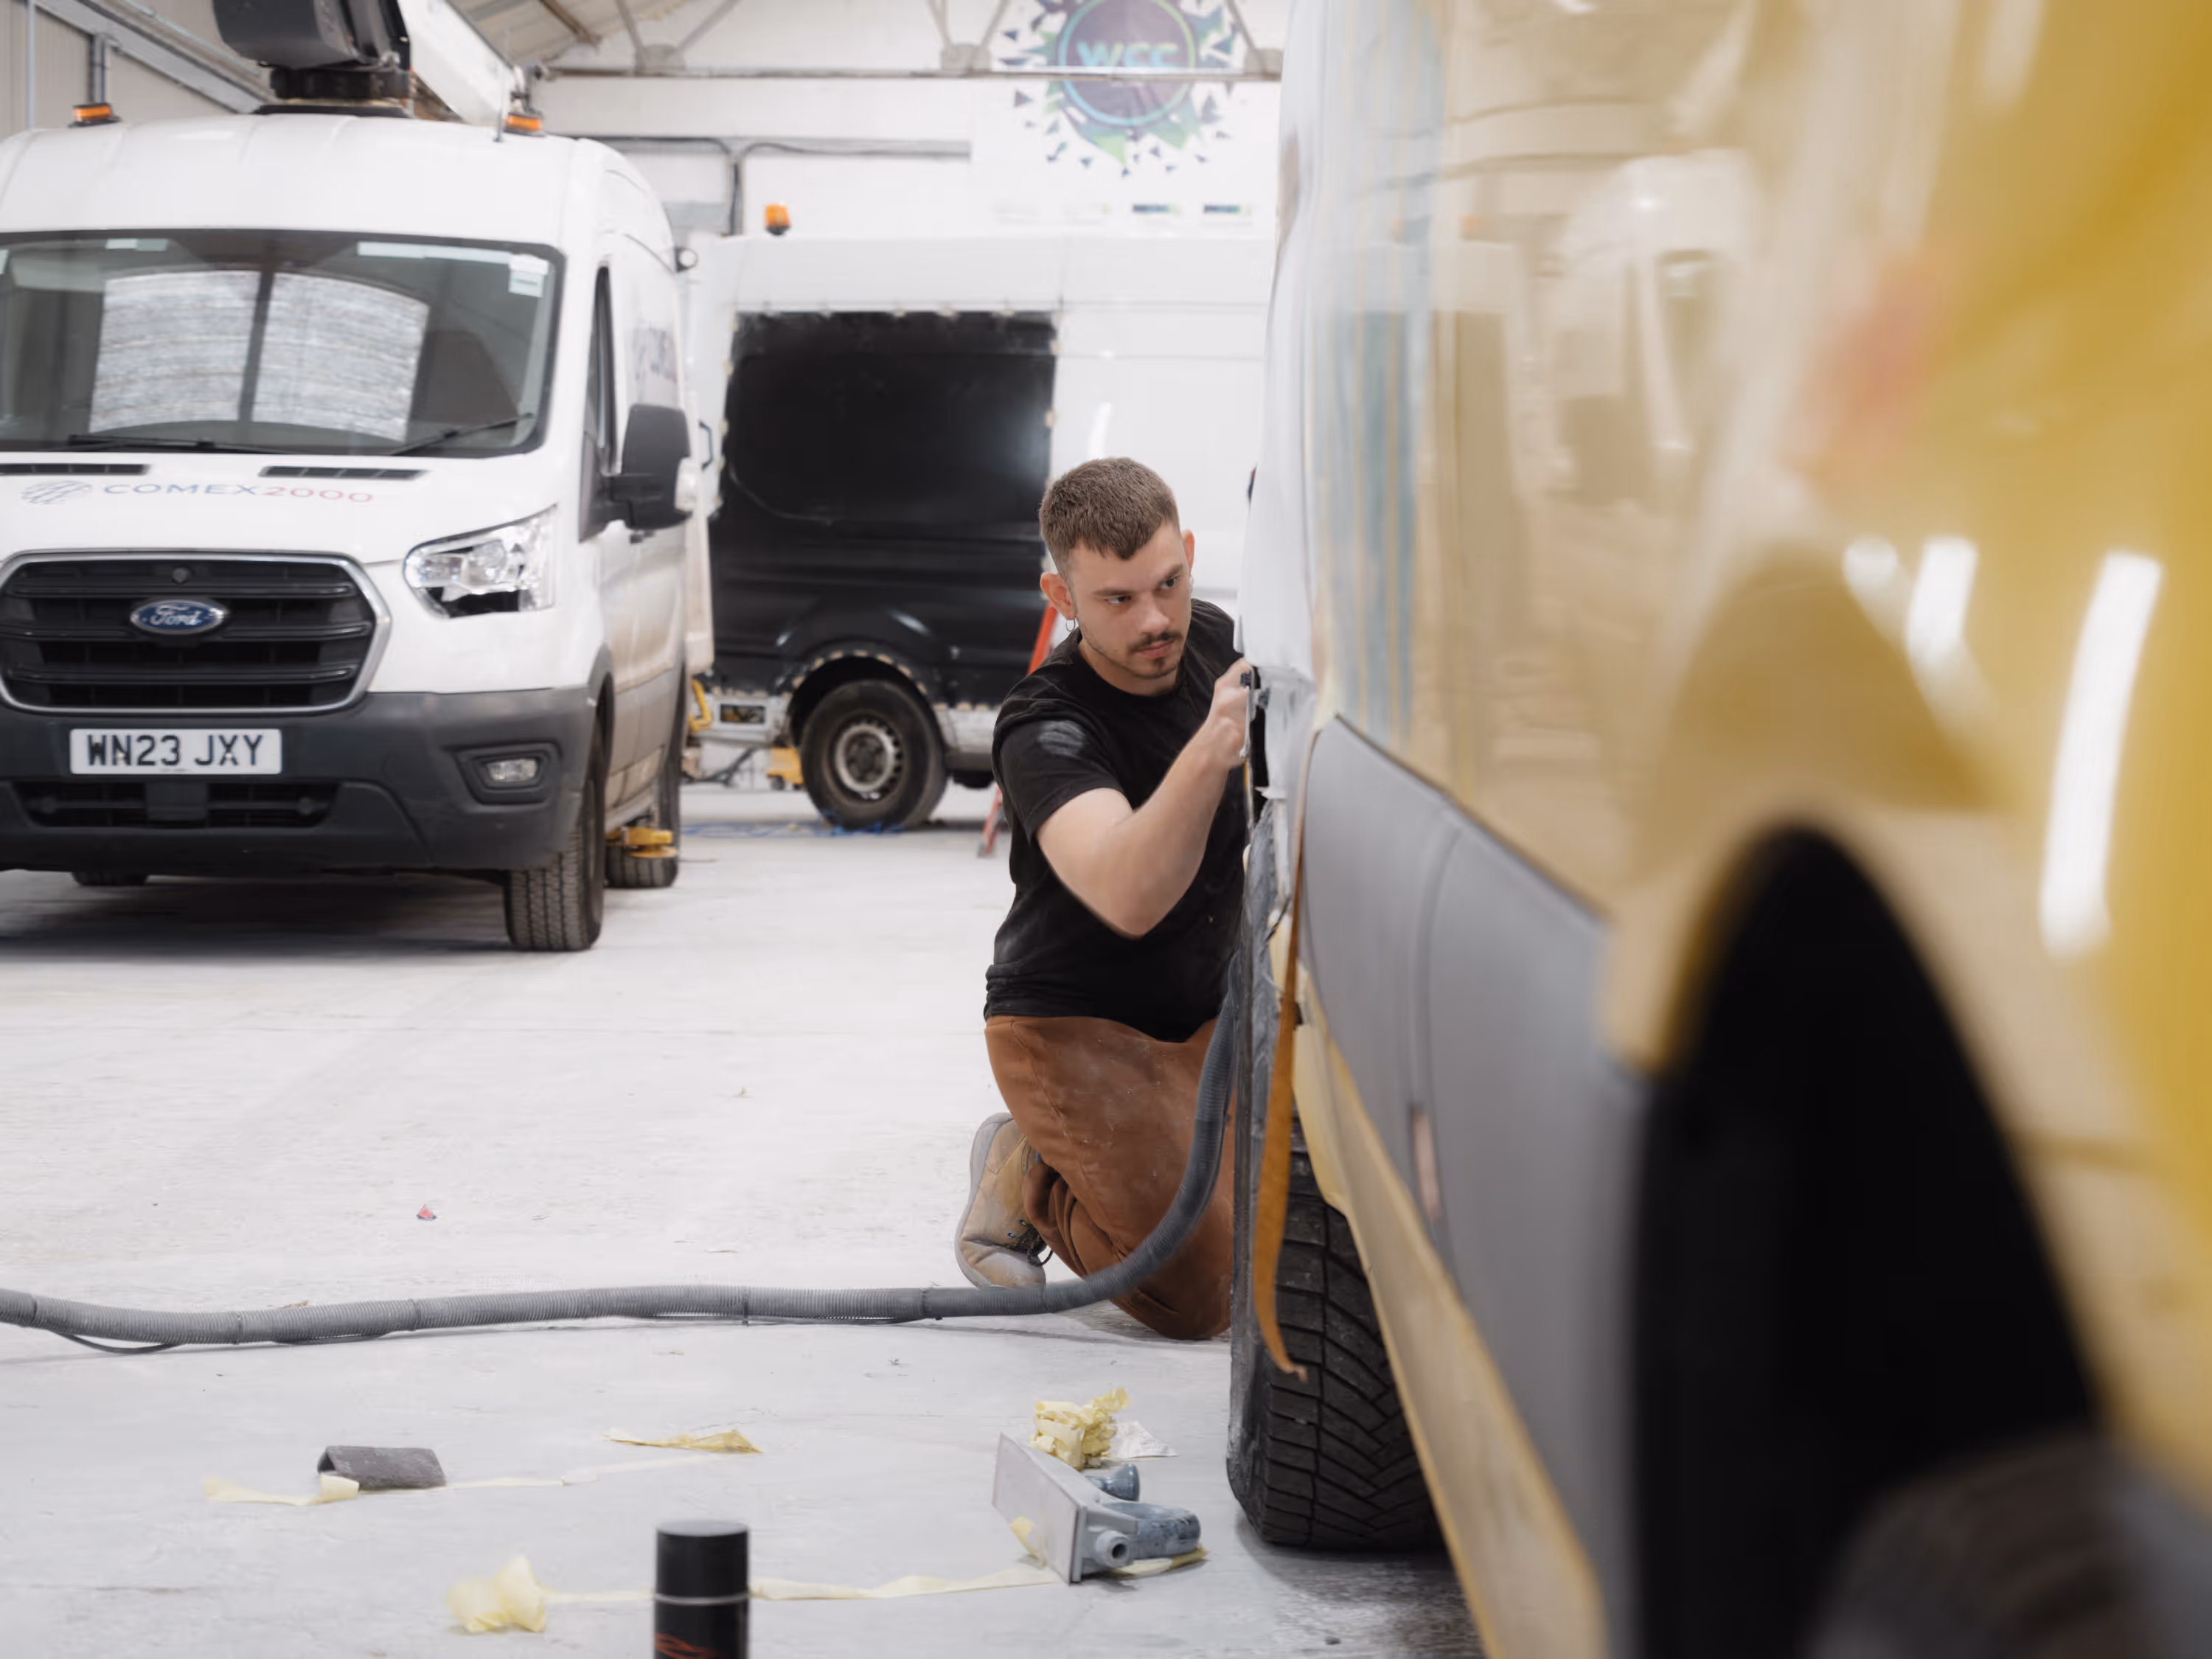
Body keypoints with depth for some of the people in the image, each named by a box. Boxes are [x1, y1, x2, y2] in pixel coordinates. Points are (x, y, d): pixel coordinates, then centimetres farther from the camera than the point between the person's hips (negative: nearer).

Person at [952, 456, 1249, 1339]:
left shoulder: (1215, 641, -4)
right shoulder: (1044, 729, -26)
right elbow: (1127, 899, -45)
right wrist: (1208, 755, -59)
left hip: (1209, 1011, 6)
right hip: (1074, 1026, -6)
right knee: (1200, 1296, -18)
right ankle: (1027, 1176, 7)